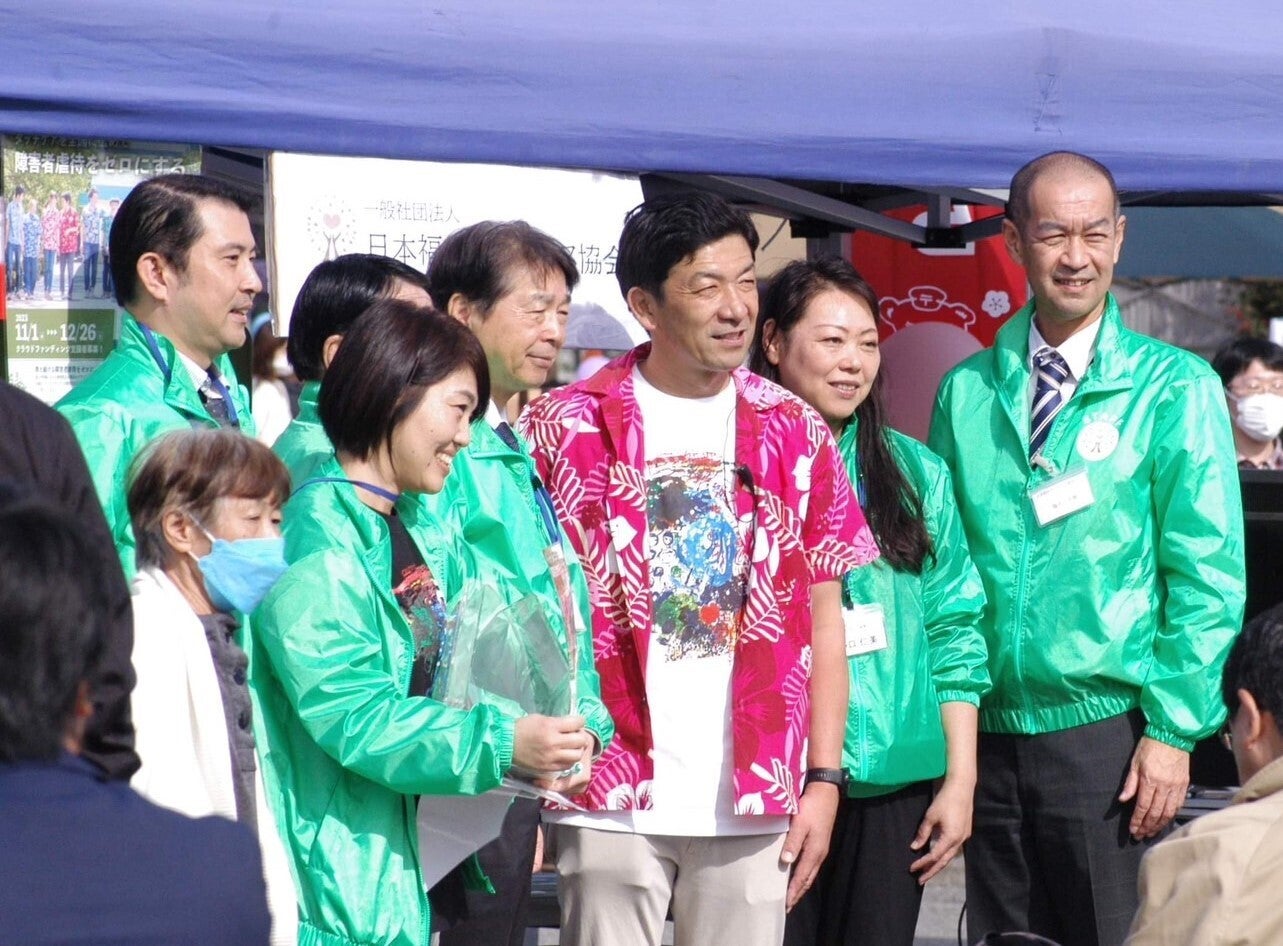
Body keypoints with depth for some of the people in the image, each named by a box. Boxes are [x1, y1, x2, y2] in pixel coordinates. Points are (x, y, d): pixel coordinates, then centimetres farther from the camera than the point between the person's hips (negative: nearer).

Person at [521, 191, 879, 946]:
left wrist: (823, 780, 3)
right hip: (611, 795, -2)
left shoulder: (795, 432, 7)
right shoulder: (568, 428, 0)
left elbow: (824, 623, 9)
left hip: (754, 799, 2)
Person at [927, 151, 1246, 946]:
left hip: (1107, 732, -3)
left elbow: (1208, 575, -5)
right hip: (990, 732, 3)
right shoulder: (966, 394, 8)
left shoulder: (1174, 388, -2)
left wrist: (1172, 730, -11)